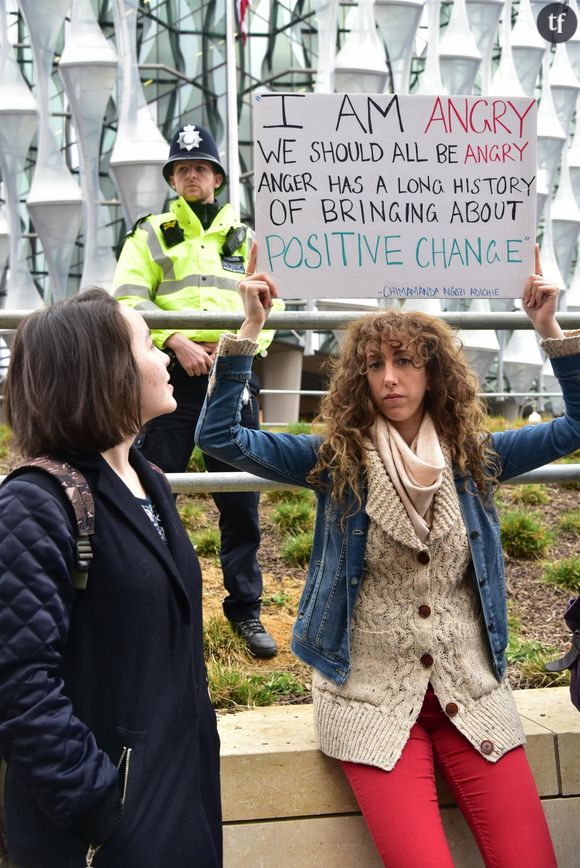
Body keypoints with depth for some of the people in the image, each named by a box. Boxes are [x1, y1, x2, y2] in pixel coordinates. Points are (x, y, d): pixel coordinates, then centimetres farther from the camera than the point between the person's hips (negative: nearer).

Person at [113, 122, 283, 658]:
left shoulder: (245, 237, 19)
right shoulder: (151, 234, 12)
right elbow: (129, 299, -1)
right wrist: (176, 342, -15)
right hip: (170, 373, -1)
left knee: (241, 499, 4)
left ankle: (245, 609, 16)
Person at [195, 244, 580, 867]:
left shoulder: (473, 459, 4)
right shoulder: (335, 460, -2)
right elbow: (220, 437, -10)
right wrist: (249, 330, -16)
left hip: (473, 692, 3)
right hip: (372, 698, -2)